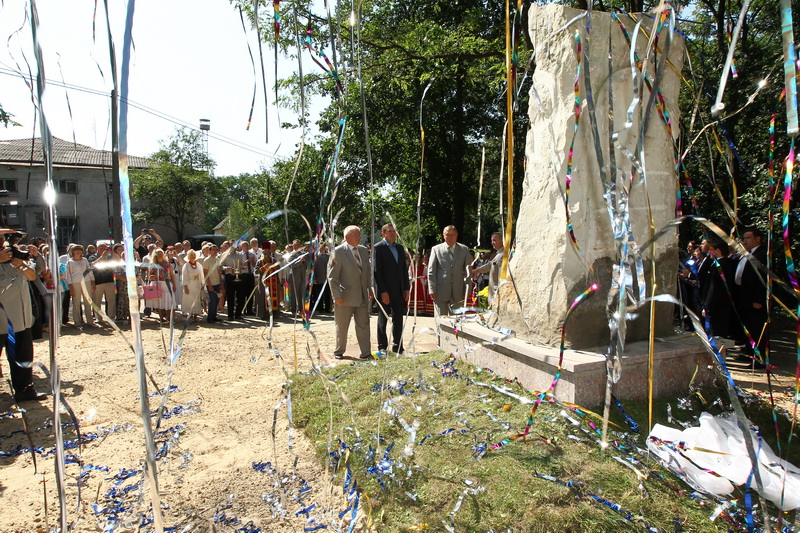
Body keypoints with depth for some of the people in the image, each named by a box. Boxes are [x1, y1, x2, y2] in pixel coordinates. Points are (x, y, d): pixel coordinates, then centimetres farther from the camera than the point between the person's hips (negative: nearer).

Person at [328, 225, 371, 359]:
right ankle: (339, 352, 26)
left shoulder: (363, 250, 10)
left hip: (362, 297, 5)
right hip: (345, 297, -5)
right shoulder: (338, 251, -9)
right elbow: (332, 276, -11)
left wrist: (370, 289, 9)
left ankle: (365, 353, 16)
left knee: (363, 325, 8)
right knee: (342, 327, 9)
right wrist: (337, 295, -15)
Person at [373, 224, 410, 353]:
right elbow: (376, 271, -11)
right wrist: (383, 292, -16)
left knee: (398, 319, 8)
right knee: (383, 320, 6)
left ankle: (397, 347, 16)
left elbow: (404, 269, 15)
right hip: (384, 291, -5)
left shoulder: (400, 247, 13)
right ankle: (382, 347, 17)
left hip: (398, 290, 5)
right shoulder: (378, 248, -6)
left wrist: (406, 288, 8)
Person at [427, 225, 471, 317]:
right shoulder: (436, 249, 5)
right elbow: (431, 271, 3)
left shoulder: (464, 249, 10)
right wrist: (432, 290, -5)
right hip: (440, 292, -1)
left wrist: (467, 292, 1)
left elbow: (468, 271, 8)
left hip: (458, 292, 2)